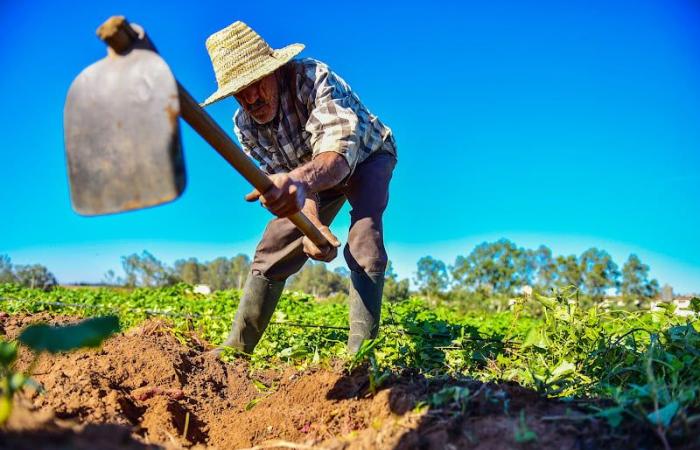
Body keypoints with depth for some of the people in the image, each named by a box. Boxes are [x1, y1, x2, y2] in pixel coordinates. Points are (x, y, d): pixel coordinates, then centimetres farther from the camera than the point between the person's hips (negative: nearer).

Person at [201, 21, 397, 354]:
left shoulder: (313, 79, -38)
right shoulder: (245, 126, -19)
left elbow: (339, 153, -51)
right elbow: (283, 180, -24)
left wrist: (299, 180, -74)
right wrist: (312, 225, -46)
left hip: (366, 155, -5)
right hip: (313, 175, 5)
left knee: (363, 238, -32)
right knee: (271, 251, -3)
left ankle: (360, 352, -30)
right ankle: (236, 348, 9)